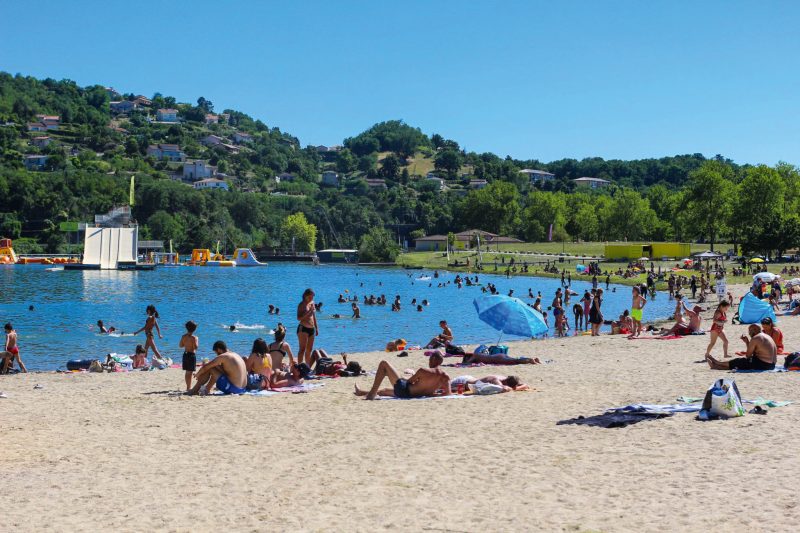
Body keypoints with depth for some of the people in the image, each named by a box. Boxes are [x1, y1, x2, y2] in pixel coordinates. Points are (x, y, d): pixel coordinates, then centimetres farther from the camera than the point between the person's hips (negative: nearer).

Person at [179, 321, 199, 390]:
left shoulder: (184, 336, 2)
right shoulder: (194, 337, -15)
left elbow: (180, 345, 8)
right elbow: (195, 347, -20)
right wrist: (197, 341, -3)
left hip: (185, 354, 7)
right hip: (192, 355, -7)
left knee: (187, 372, 16)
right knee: (190, 372, -4)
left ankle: (188, 387, 26)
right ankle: (189, 387, -5)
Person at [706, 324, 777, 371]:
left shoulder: (755, 338, -12)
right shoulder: (768, 337, 18)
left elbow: (748, 355, -8)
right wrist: (747, 342, 20)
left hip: (762, 365, -9)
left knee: (737, 361, 10)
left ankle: (716, 363, 29)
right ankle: (716, 366, 27)